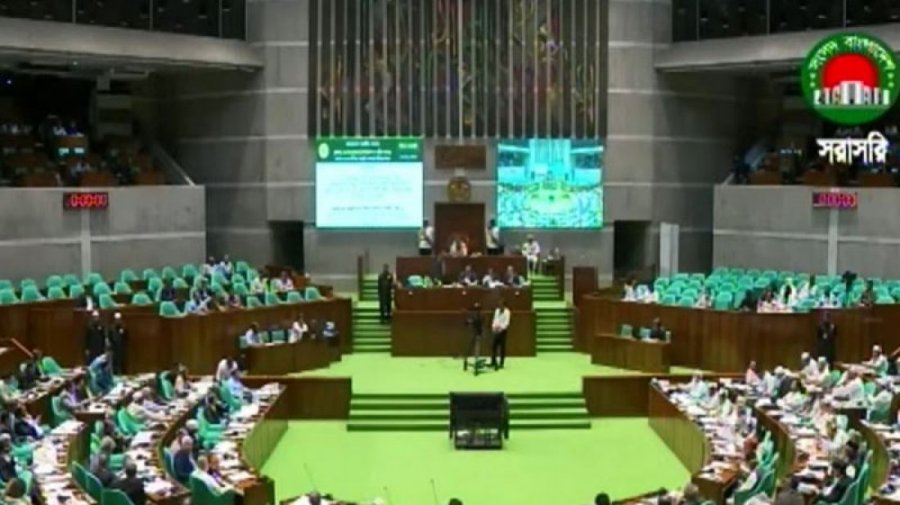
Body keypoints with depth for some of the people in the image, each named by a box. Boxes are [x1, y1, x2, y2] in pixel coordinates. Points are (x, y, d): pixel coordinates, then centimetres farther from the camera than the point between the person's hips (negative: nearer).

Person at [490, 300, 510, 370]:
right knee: (493, 346, 5)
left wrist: (501, 327, -28)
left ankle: (501, 363, 7)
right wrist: (494, 326, -8)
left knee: (502, 346, 0)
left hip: (503, 331, -6)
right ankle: (493, 362, 18)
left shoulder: (507, 312, -11)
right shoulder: (497, 310, 9)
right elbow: (495, 319, 10)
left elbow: (507, 322, -17)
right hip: (496, 331, 6)